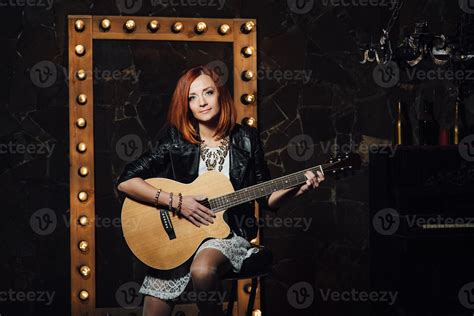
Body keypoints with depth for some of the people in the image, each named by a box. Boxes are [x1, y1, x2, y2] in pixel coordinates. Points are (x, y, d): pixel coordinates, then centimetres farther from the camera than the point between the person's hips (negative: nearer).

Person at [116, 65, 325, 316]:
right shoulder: (175, 141, -1)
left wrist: (295, 189, -10)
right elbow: (125, 181, -7)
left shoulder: (246, 139, 4)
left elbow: (266, 199, 9)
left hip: (229, 234, 0)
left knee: (202, 270, -33)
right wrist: (176, 201, -15)